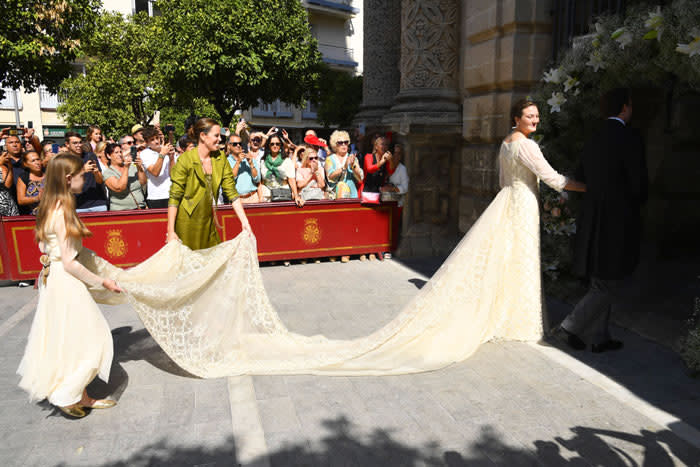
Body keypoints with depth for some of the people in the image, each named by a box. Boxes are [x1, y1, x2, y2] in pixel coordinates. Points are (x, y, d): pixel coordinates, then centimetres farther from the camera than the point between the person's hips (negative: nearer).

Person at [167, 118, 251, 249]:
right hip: (187, 223, -5)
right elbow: (174, 197, -12)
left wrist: (244, 221, -6)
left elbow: (232, 192, 2)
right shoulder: (186, 159, -11)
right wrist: (171, 232, -16)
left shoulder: (220, 158, 3)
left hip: (209, 222, 5)